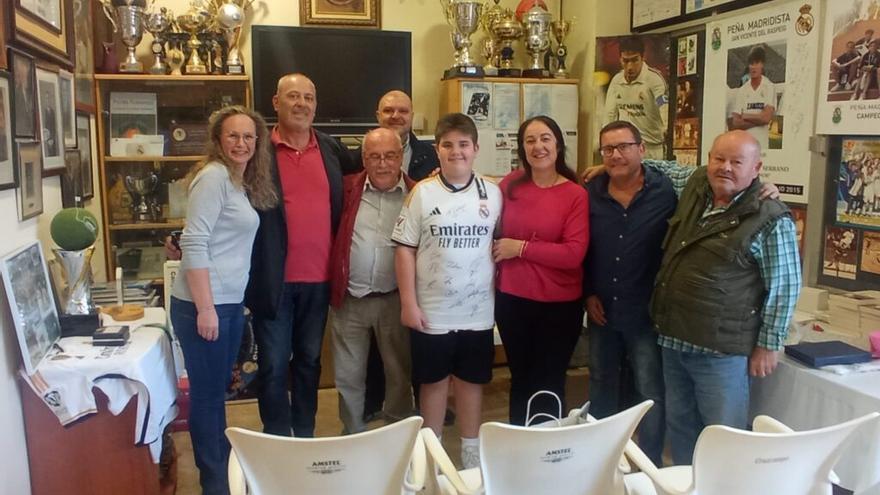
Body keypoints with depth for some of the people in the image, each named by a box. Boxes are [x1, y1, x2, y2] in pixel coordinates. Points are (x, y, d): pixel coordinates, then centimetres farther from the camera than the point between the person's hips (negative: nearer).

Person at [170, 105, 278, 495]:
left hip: (232, 303, 9)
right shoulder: (214, 176, -14)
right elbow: (194, 243, -20)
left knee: (219, 389, 19)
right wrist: (205, 308, -22)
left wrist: (228, 303, 15)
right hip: (204, 304, -9)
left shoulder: (244, 182, 13)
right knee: (207, 393, 4)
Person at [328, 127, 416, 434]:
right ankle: (353, 434, 32)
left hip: (395, 300, -1)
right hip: (349, 300, 1)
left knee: (399, 372, 13)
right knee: (348, 375, 13)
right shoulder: (348, 190, 2)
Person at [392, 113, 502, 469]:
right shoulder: (422, 193, -4)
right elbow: (405, 248, -4)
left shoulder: (493, 193, 1)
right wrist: (408, 302, -8)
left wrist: (500, 294, 3)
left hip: (478, 311, 2)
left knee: (471, 380, 14)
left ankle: (471, 448, 30)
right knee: (433, 381, 12)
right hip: (432, 311, -1)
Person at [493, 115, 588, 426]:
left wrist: (521, 248, -17)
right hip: (511, 299, 4)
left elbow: (574, 253, -20)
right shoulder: (510, 185, -1)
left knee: (548, 384, 12)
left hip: (559, 305, -3)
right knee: (520, 379, 20)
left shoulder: (576, 195, -11)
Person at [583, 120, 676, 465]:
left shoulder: (668, 190, -10)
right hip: (602, 311, 4)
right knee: (601, 388, 18)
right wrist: (588, 292, 4)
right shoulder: (590, 194, 1)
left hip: (647, 312, -4)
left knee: (650, 394, 5)